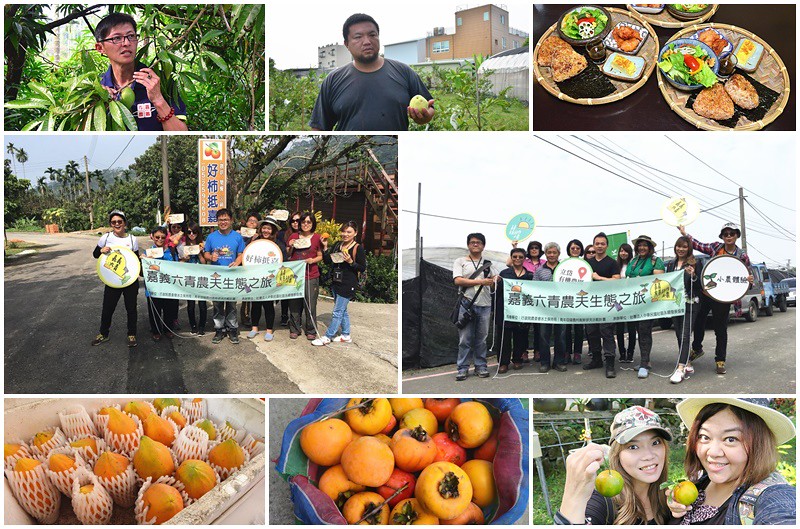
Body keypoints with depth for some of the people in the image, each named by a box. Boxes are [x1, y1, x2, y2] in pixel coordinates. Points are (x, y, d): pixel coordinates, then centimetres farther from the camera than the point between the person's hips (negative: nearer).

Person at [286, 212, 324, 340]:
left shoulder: (317, 238, 2)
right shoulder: (293, 236, 7)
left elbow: (320, 256, 8)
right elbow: (287, 255, 13)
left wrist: (313, 260, -12)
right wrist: (290, 247, -6)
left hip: (311, 276, -2)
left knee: (310, 304, 0)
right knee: (294, 304, 5)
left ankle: (311, 331, 13)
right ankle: (294, 329, 19)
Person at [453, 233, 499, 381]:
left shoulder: (488, 264, 16)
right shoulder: (460, 262, 8)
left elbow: (494, 284, 14)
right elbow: (457, 280, -7)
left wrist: (496, 282, -11)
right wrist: (480, 281, -12)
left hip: (485, 305, 3)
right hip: (466, 304, -2)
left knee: (482, 338, 6)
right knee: (465, 338, -3)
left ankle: (481, 366, 15)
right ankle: (462, 368, 3)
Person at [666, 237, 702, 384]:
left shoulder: (695, 264, -3)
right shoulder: (671, 264, 12)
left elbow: (701, 286, -5)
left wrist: (693, 276, -22)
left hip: (690, 304, -6)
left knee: (685, 336, -11)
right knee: (679, 336, 10)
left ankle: (680, 369, -15)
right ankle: (687, 365, 21)